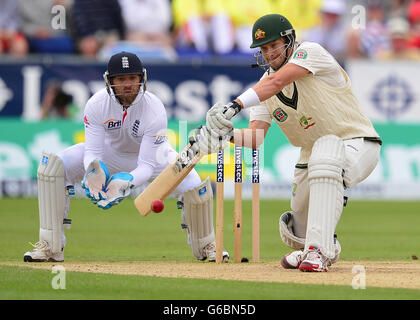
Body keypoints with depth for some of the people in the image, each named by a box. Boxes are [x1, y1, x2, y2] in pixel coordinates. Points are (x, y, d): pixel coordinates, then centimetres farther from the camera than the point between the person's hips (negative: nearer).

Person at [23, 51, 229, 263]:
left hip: (153, 154, -1)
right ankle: (51, 247, -14)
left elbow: (147, 166, -33)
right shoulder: (97, 104, -29)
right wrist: (94, 172, -48)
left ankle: (205, 246, 10)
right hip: (109, 152, 1)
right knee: (52, 166, -22)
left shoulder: (155, 110, -33)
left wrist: (125, 182, -52)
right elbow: (92, 151, -24)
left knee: (193, 187, -25)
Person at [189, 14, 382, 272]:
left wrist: (235, 105, -40)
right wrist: (228, 135, -28)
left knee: (326, 148, -42)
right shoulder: (263, 87, 5)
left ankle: (319, 250, -45)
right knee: (296, 234, 2)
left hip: (359, 144, -7)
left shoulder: (311, 52, -13)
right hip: (313, 156, 7)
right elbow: (256, 136, -7)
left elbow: (277, 82, -30)